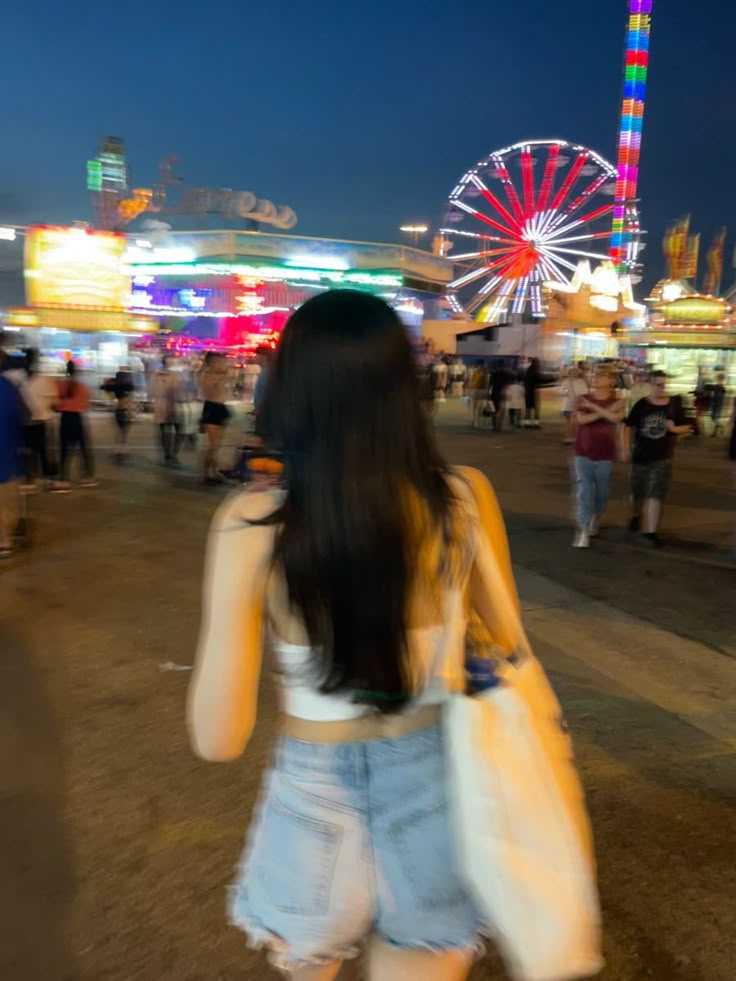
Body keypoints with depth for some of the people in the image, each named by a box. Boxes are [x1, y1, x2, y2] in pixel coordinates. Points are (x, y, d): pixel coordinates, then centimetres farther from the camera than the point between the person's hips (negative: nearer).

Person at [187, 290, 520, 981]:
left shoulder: (252, 526, -21)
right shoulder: (466, 499, -14)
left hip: (317, 806, 0)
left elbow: (218, 739, -14)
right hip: (437, 796, 1)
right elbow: (504, 645, 2)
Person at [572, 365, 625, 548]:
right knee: (584, 492, -9)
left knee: (602, 493, 13)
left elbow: (617, 418, -24)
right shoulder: (583, 399, 1)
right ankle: (583, 532, -10)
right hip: (583, 454, 0)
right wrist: (606, 411, -20)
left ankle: (594, 521, 40)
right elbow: (581, 418, -17)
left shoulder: (616, 401, -2)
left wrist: (593, 407, -23)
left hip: (605, 456, 0)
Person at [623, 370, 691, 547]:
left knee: (655, 494, -7)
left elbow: (686, 427, 5)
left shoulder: (674, 405, -3)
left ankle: (651, 531, -2)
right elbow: (628, 426, 2)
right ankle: (636, 515, 44)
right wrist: (626, 449, -4)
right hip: (640, 455, 1)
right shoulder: (641, 405, -5)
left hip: (662, 457, -1)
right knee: (637, 491, 15)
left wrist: (674, 428, -16)